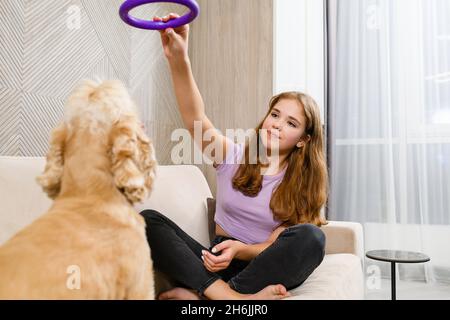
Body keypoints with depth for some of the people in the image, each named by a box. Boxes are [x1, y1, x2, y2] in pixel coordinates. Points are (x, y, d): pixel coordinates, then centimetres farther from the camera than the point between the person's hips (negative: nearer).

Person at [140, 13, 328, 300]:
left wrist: (239, 249, -26)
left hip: (263, 269, 0)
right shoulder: (233, 155, 2)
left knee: (311, 237, -32)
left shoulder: (302, 184, 1)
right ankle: (229, 296, -33)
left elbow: (277, 246, -5)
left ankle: (198, 294, -26)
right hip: (218, 263, 1)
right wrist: (178, 60, -33)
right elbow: (196, 120, -17)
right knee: (147, 220, -20)